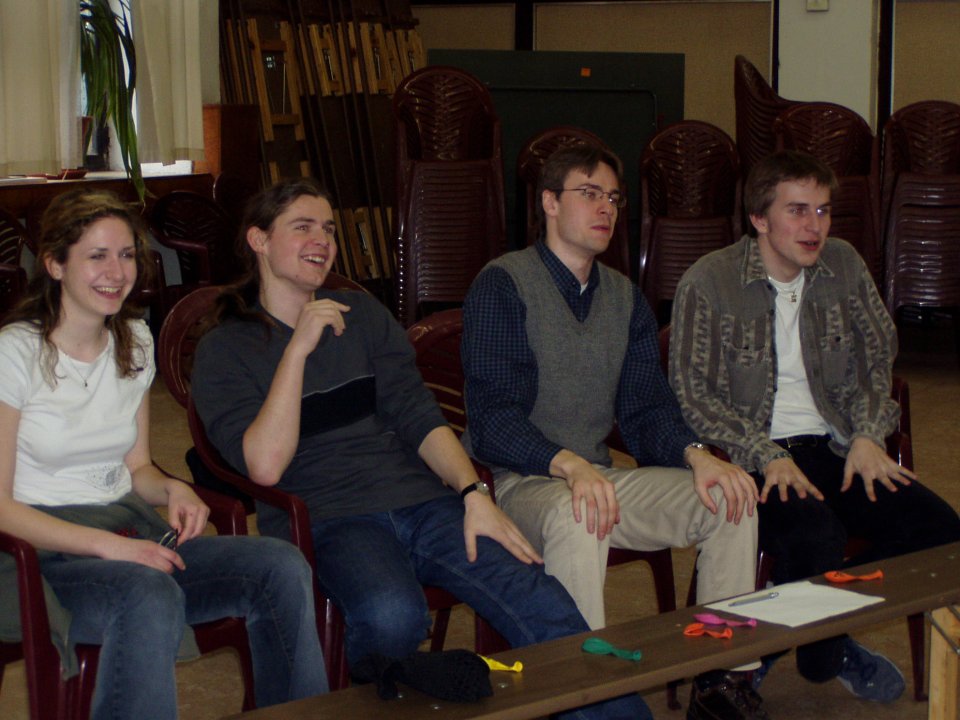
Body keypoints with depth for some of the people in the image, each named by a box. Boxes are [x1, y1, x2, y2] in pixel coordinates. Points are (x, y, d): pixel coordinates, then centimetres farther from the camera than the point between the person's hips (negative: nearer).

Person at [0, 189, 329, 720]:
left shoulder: (135, 343, 14)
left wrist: (173, 491, -3)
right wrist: (106, 545, -23)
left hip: (130, 531, 6)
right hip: (45, 551, -6)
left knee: (282, 569, -20)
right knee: (151, 597, -41)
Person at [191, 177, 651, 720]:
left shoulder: (363, 314, 20)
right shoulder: (224, 351, 6)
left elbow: (418, 417, 11)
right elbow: (265, 466, -9)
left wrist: (474, 493, -6)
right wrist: (299, 347, -11)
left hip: (420, 499, 4)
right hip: (327, 521, -4)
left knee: (543, 604, -21)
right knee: (392, 616, -37)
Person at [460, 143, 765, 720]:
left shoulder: (625, 297, 16)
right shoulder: (503, 285, -6)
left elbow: (645, 406, 10)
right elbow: (492, 418, -16)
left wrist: (696, 455, -12)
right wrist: (570, 465, -32)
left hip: (600, 476, 7)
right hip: (519, 482, -6)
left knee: (733, 500, -11)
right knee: (575, 519, -39)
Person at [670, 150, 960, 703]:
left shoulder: (844, 266, 9)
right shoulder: (709, 283, -7)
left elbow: (875, 359, 15)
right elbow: (693, 395, -9)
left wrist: (868, 435, -4)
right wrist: (768, 457, -20)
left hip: (832, 445, 5)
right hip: (750, 456, -5)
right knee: (814, 536, -35)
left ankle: (832, 634, 7)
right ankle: (825, 657, -1)